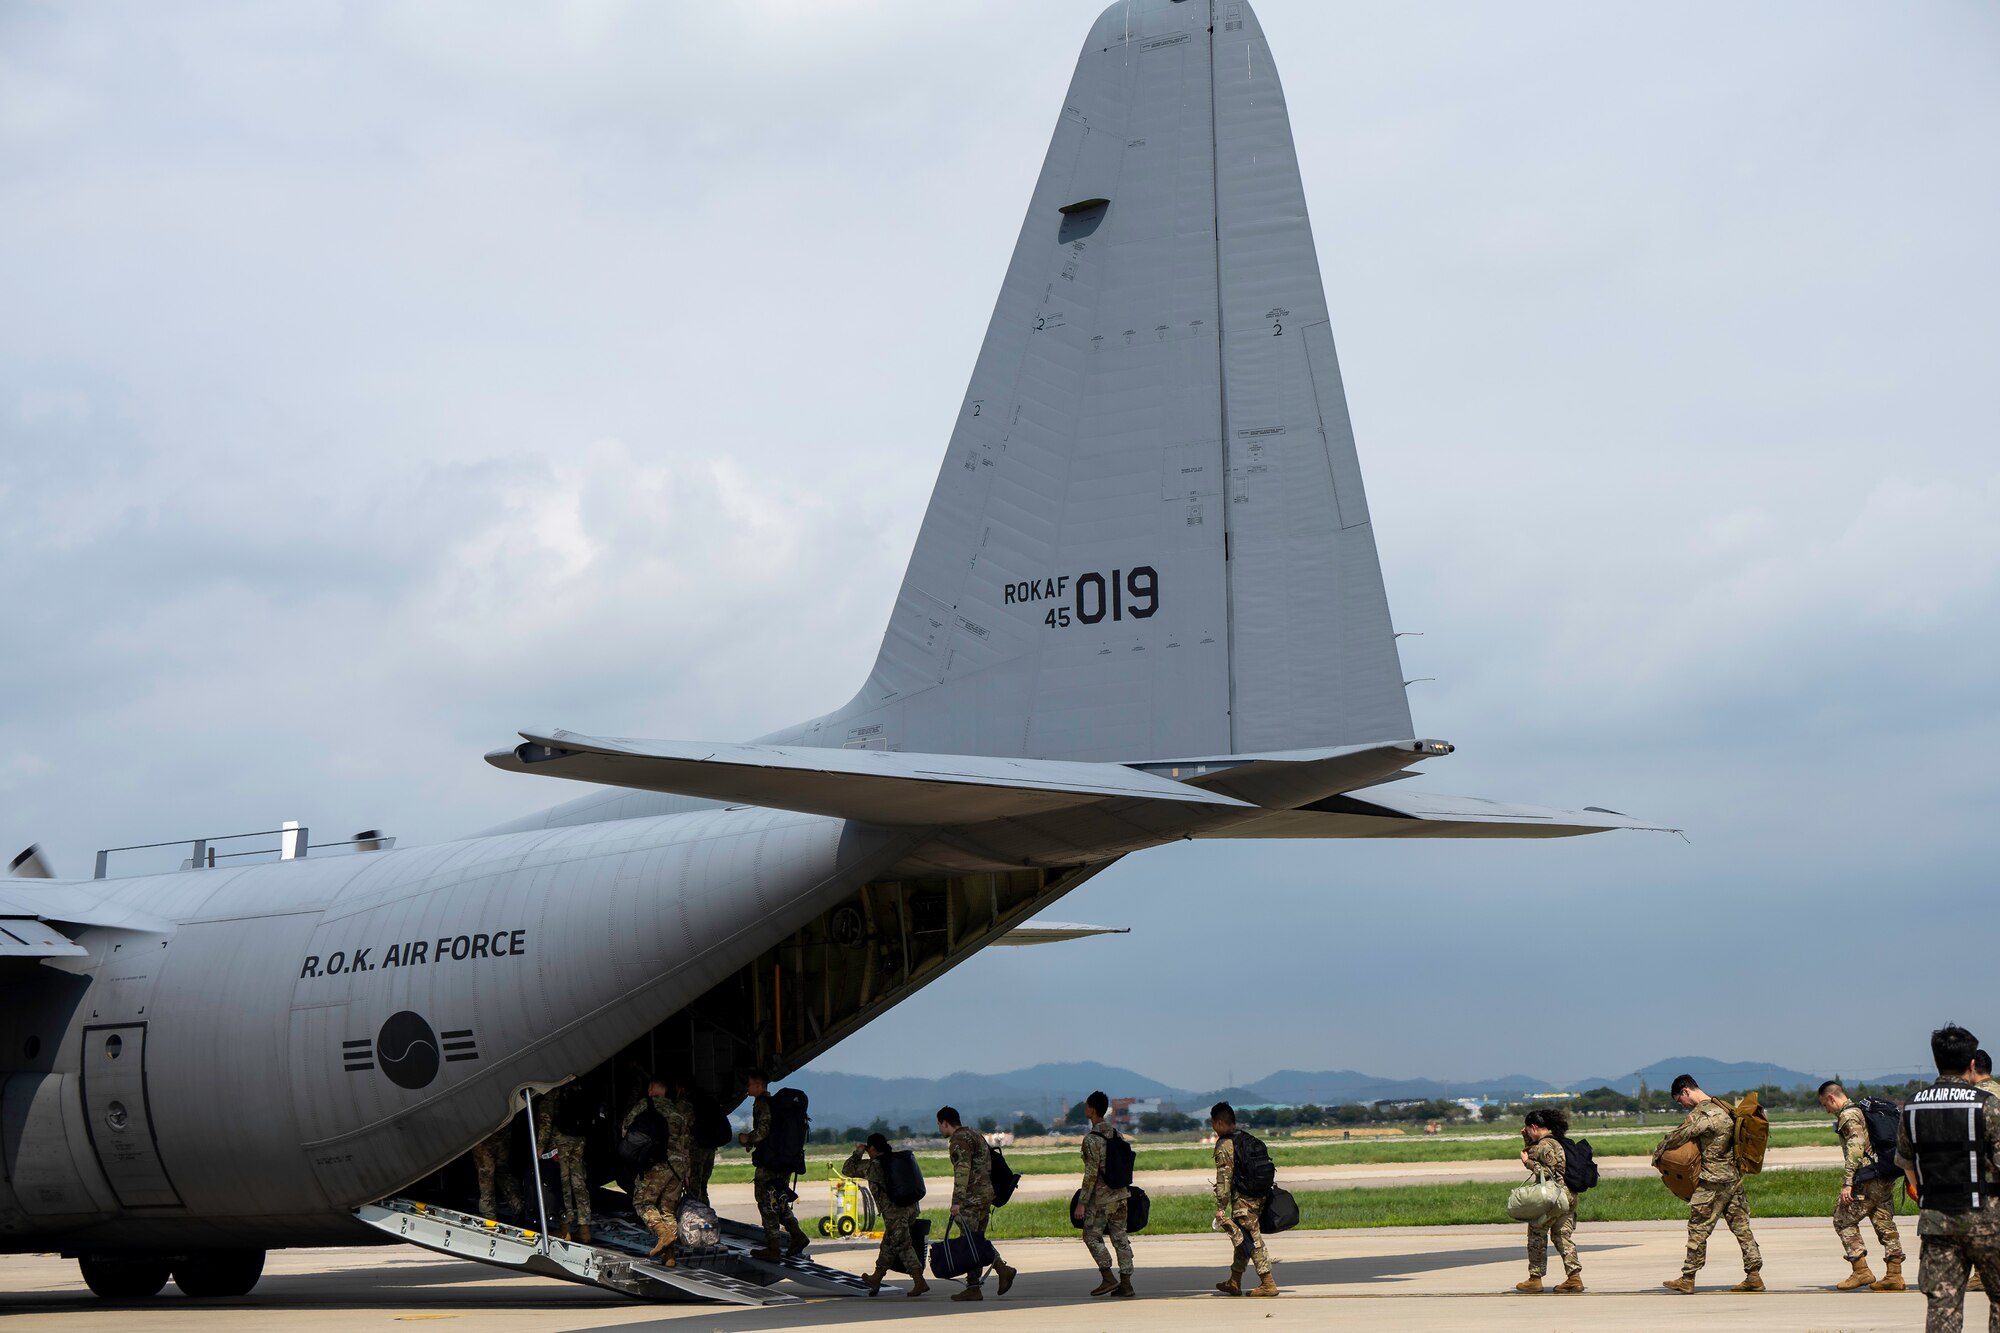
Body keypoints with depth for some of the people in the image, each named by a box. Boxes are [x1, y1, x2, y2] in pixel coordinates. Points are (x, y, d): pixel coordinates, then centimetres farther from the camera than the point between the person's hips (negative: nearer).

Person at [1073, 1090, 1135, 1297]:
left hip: (1101, 1197, -7)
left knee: (1092, 1236, 5)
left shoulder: (1092, 1139, -16)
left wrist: (1081, 1202, -15)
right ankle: (1125, 1283, 6)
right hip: (1120, 1194, 7)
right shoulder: (1116, 1135, 8)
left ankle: (1108, 1278, -1)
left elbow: (1091, 1173, -19)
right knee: (1120, 1237, 8)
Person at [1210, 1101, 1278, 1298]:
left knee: (1252, 1240, -4)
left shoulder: (1224, 1146, -11)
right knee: (1241, 1238, 17)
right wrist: (1265, 1194, 24)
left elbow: (1224, 1178, -16)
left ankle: (1268, 1283, -5)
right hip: (1259, 1196, 9)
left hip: (1243, 1201, -9)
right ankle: (1234, 1282, 24)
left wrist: (1220, 1207, -13)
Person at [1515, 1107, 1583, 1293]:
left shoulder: (1545, 1145, -15)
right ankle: (1574, 1276, 3)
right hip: (1569, 1197, 9)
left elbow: (1548, 1173, -22)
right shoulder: (1560, 1141, 14)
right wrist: (1527, 1139, 20)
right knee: (1564, 1236, 11)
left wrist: (1528, 1162, -14)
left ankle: (1535, 1278, 8)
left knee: (1536, 1235, 4)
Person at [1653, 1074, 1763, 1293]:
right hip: (1735, 1176, 9)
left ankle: (1687, 1279, 5)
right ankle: (1754, 1276, 6)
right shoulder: (1721, 1107, 13)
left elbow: (1676, 1137, -11)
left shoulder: (1701, 1113, -15)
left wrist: (1657, 1155, 5)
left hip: (1713, 1180, -9)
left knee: (1698, 1229, -1)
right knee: (1741, 1226, 8)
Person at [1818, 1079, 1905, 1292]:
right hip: (1887, 1178, 9)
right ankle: (1894, 1276, 9)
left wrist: (1847, 1182, -23)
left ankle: (1861, 1271, -4)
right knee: (1885, 1224, 10)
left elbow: (1855, 1148, -21)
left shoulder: (1848, 1116, -10)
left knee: (1843, 1220, 0)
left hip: (1868, 1180, -9)